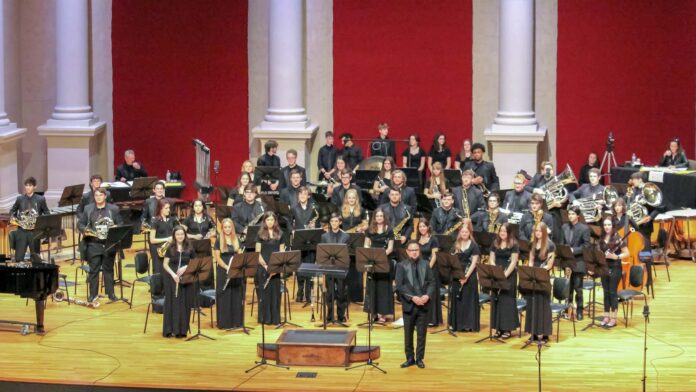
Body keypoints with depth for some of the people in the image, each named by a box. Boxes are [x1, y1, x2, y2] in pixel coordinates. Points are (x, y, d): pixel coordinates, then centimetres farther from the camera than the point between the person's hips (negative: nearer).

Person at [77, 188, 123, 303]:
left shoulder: (113, 209, 4)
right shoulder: (88, 209, 6)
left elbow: (120, 224, 4)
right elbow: (80, 224, 7)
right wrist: (84, 230, -14)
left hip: (109, 244, 0)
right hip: (93, 244, 0)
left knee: (108, 269, 8)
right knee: (93, 270, 2)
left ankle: (110, 293, 15)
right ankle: (93, 294, 9)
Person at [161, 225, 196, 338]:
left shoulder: (189, 248, 3)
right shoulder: (170, 248, 0)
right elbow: (165, 264, -1)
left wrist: (186, 267, -13)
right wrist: (173, 274, -16)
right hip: (172, 278, -1)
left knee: (184, 303, 0)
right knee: (172, 302, -2)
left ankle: (182, 330, 6)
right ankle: (169, 329, 1)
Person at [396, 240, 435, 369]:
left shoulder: (425, 264, 7)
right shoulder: (402, 266, -1)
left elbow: (431, 282, 4)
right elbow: (399, 285, -9)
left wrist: (427, 295, -14)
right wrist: (412, 297, -19)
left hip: (423, 304, 2)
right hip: (409, 305, -2)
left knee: (422, 333, 4)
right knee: (408, 333, 5)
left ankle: (419, 358, 13)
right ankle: (410, 358, 15)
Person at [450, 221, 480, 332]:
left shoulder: (474, 246, -3)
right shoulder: (456, 245, 9)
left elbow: (474, 263, -8)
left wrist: (466, 275, -19)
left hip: (470, 276, -4)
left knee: (468, 299, -2)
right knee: (457, 299, 6)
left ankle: (469, 325, 2)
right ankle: (457, 324, 13)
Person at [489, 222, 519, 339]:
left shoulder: (514, 245, -4)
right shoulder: (495, 244, 9)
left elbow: (513, 262, -10)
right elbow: (491, 260, 7)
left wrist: (505, 275, -19)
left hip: (509, 276, -4)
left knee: (507, 301, -4)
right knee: (496, 300, 4)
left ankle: (507, 329, -1)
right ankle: (498, 328, 10)